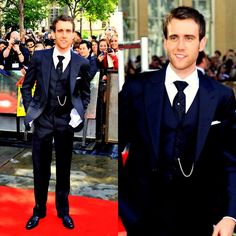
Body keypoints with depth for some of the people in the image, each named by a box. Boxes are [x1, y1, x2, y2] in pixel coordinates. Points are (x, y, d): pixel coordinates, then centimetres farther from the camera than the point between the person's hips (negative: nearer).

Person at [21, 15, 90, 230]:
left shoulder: (81, 63, -6)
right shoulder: (39, 57, -6)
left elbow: (85, 93, 8)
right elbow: (26, 86, 6)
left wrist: (79, 113, -3)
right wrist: (30, 110, -1)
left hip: (66, 121, 0)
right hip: (42, 118, 0)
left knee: (64, 168, 12)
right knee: (40, 168, 10)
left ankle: (63, 210, 29)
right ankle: (39, 210, 28)